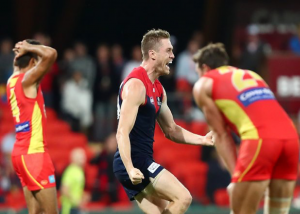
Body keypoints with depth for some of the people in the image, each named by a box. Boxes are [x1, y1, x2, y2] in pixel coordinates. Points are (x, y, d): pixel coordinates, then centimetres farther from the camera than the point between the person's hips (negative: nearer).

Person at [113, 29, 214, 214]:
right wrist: (130, 169, -31)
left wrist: (202, 140, 10)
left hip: (143, 162, 10)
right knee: (183, 198, -15)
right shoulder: (136, 85, -15)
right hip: (135, 163, -10)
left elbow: (171, 130, 23)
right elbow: (122, 132, -21)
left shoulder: (157, 89, 16)